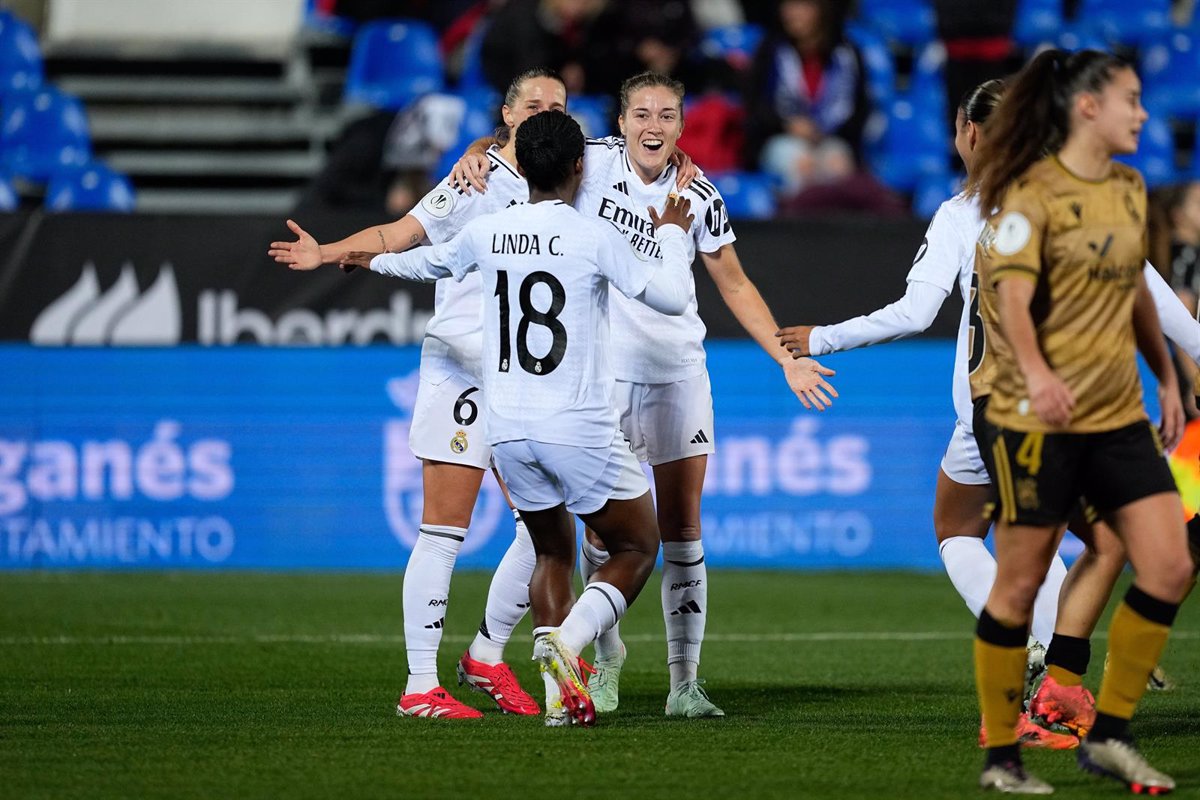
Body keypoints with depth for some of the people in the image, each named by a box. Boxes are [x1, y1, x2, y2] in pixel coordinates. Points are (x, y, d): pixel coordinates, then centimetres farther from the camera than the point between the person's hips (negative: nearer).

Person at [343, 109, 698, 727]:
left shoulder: (485, 233, 4)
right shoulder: (593, 238, -11)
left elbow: (429, 262, 25)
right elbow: (672, 298, -6)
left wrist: (372, 260, 46)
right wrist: (673, 235, 12)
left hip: (507, 430, 5)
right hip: (581, 431, -5)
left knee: (553, 553, 20)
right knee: (636, 549, 10)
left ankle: (559, 692, 4)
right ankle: (567, 639, -17)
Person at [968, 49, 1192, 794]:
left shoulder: (1131, 190, 12)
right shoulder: (1033, 192, -11)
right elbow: (1012, 292, -22)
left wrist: (1167, 376, 23)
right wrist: (1035, 373, -37)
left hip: (1120, 416, 7)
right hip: (1040, 418, -7)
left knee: (1170, 568, -2)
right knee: (1020, 586, 1)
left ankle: (1110, 734, 10)